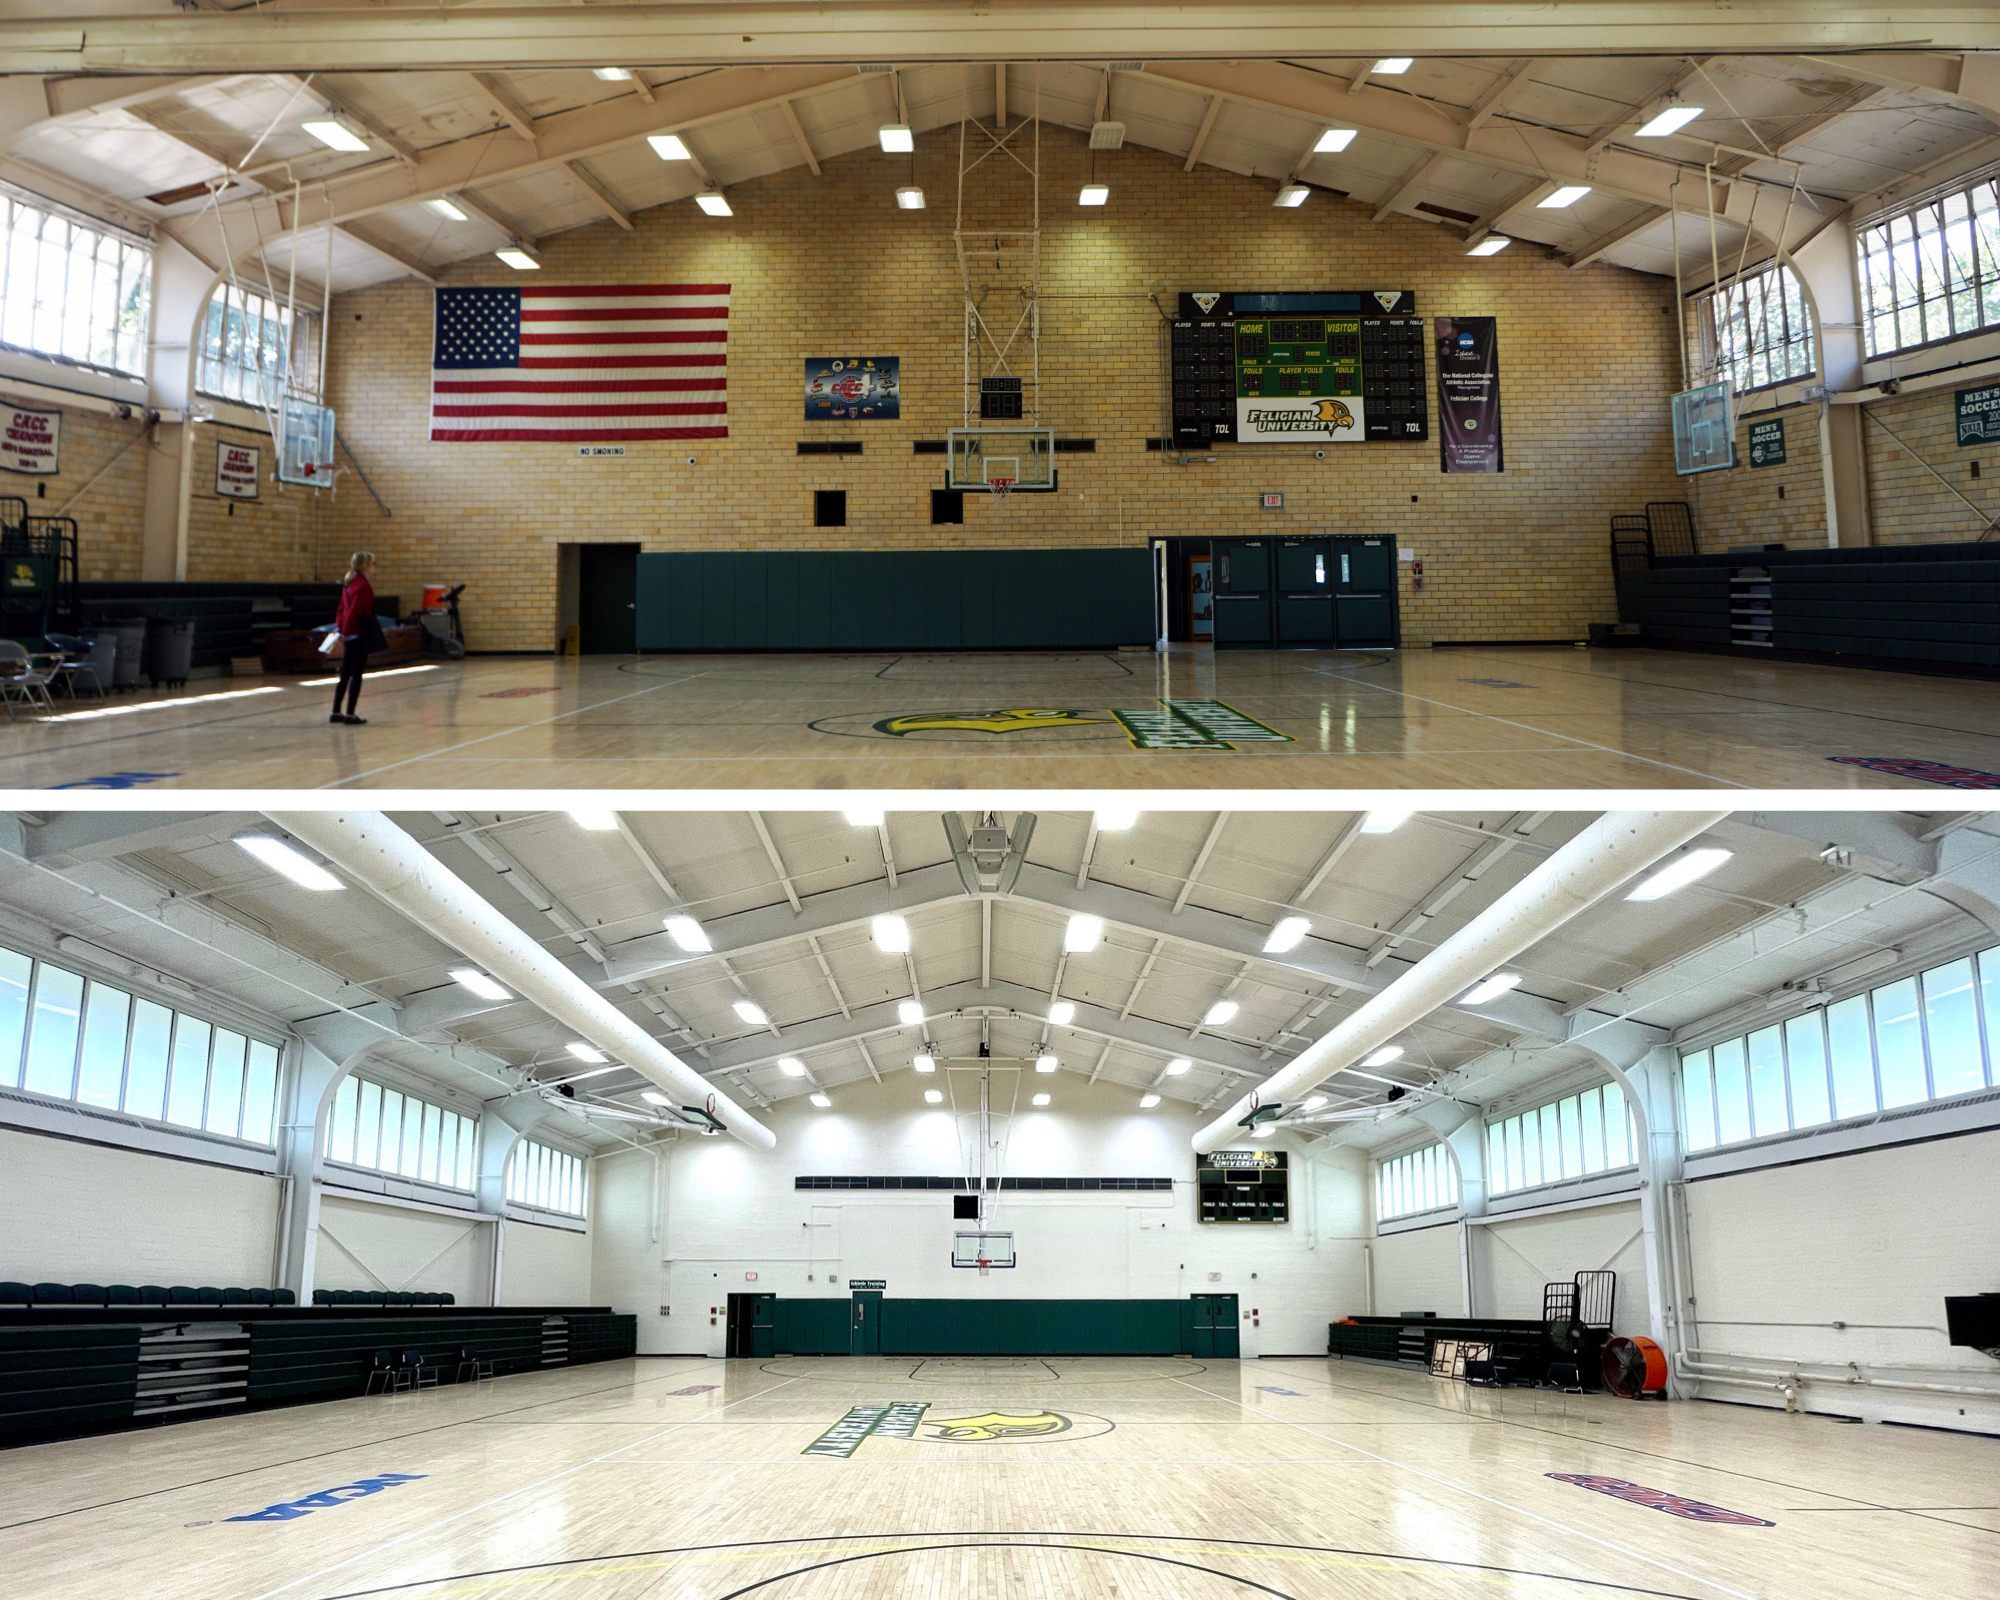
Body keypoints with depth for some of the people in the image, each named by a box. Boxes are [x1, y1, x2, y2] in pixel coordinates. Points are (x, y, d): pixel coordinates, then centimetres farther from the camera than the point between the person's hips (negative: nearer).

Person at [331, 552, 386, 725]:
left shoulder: (349, 583, 15)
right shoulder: (363, 585, -15)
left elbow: (342, 608, 15)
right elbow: (354, 611, -19)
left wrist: (338, 628, 9)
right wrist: (345, 632, -17)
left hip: (350, 634, 9)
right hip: (360, 633, -9)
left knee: (345, 674, 14)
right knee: (357, 674, -3)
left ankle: (336, 712, 18)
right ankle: (350, 715, -2)